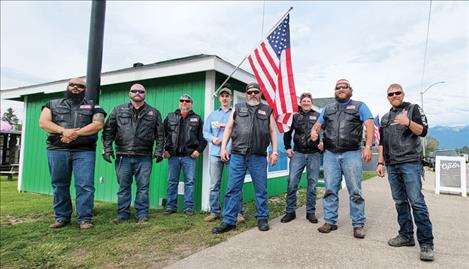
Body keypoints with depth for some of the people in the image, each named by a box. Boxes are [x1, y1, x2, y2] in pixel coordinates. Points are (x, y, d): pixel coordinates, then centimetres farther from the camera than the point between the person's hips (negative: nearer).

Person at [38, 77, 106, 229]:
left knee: (85, 185, -8)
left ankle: (84, 219, -2)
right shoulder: (53, 104, 17)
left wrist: (76, 133, -15)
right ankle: (62, 217, 19)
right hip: (57, 150, 3)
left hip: (84, 151, -2)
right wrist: (64, 131, -14)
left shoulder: (92, 107, 12)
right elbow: (43, 122, 4)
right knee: (59, 185, 7)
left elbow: (98, 124, -4)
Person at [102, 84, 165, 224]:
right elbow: (108, 131, 8)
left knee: (143, 187, 3)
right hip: (123, 156, 1)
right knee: (123, 187, 8)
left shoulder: (154, 113, 9)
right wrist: (107, 148, 0)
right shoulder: (118, 110, 9)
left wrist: (159, 152, 1)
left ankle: (142, 214, 14)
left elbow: (160, 134, 8)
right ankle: (123, 214, 20)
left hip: (144, 157, 0)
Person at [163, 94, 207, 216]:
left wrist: (198, 150, -4)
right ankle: (171, 206, 17)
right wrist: (164, 149, 2)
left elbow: (203, 137, 7)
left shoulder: (197, 119, 9)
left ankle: (189, 207, 8)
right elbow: (162, 134, 11)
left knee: (189, 181, -1)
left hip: (189, 156, -1)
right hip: (173, 155, 2)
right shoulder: (170, 117, 12)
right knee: (172, 182, 7)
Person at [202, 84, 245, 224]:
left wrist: (224, 126, -11)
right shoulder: (212, 115, 20)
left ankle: (238, 213, 5)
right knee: (214, 185, 5)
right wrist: (213, 139, -7)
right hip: (215, 153, 3)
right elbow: (206, 131, 12)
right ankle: (214, 212, 16)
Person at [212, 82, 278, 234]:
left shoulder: (267, 110, 15)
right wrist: (223, 148, 2)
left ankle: (262, 218, 21)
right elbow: (229, 128, 11)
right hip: (237, 155, 0)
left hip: (259, 157, 0)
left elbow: (272, 132, 12)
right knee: (233, 188, 0)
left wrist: (274, 151, 3)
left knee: (261, 189, 6)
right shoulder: (238, 108, 15)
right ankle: (229, 221, 8)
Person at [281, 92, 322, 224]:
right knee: (292, 182, -3)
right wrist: (288, 148, 6)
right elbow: (287, 133, 15)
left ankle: (311, 212, 17)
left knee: (312, 184, 6)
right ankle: (290, 211, 9)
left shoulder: (318, 116, 7)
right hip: (298, 153, 1)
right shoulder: (295, 116, 9)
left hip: (314, 154, 0)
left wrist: (323, 143, -9)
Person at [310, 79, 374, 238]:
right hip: (330, 154, 3)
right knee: (330, 189, 4)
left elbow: (369, 125, -3)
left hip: (351, 154, -3)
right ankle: (330, 222, 13)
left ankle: (358, 225, 8)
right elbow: (318, 125, 19)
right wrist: (314, 132, -7)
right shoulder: (328, 109, 20)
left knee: (355, 191, -1)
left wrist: (368, 146, -18)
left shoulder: (359, 106, 9)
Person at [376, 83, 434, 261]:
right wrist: (380, 163, 12)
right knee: (400, 202, 7)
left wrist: (408, 122, -22)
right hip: (392, 166, 5)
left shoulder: (413, 109, 6)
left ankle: (426, 243, -5)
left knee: (417, 202, -10)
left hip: (410, 163, -5)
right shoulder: (385, 118, 20)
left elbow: (423, 131, -5)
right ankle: (406, 236, 15)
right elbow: (381, 143, 20)